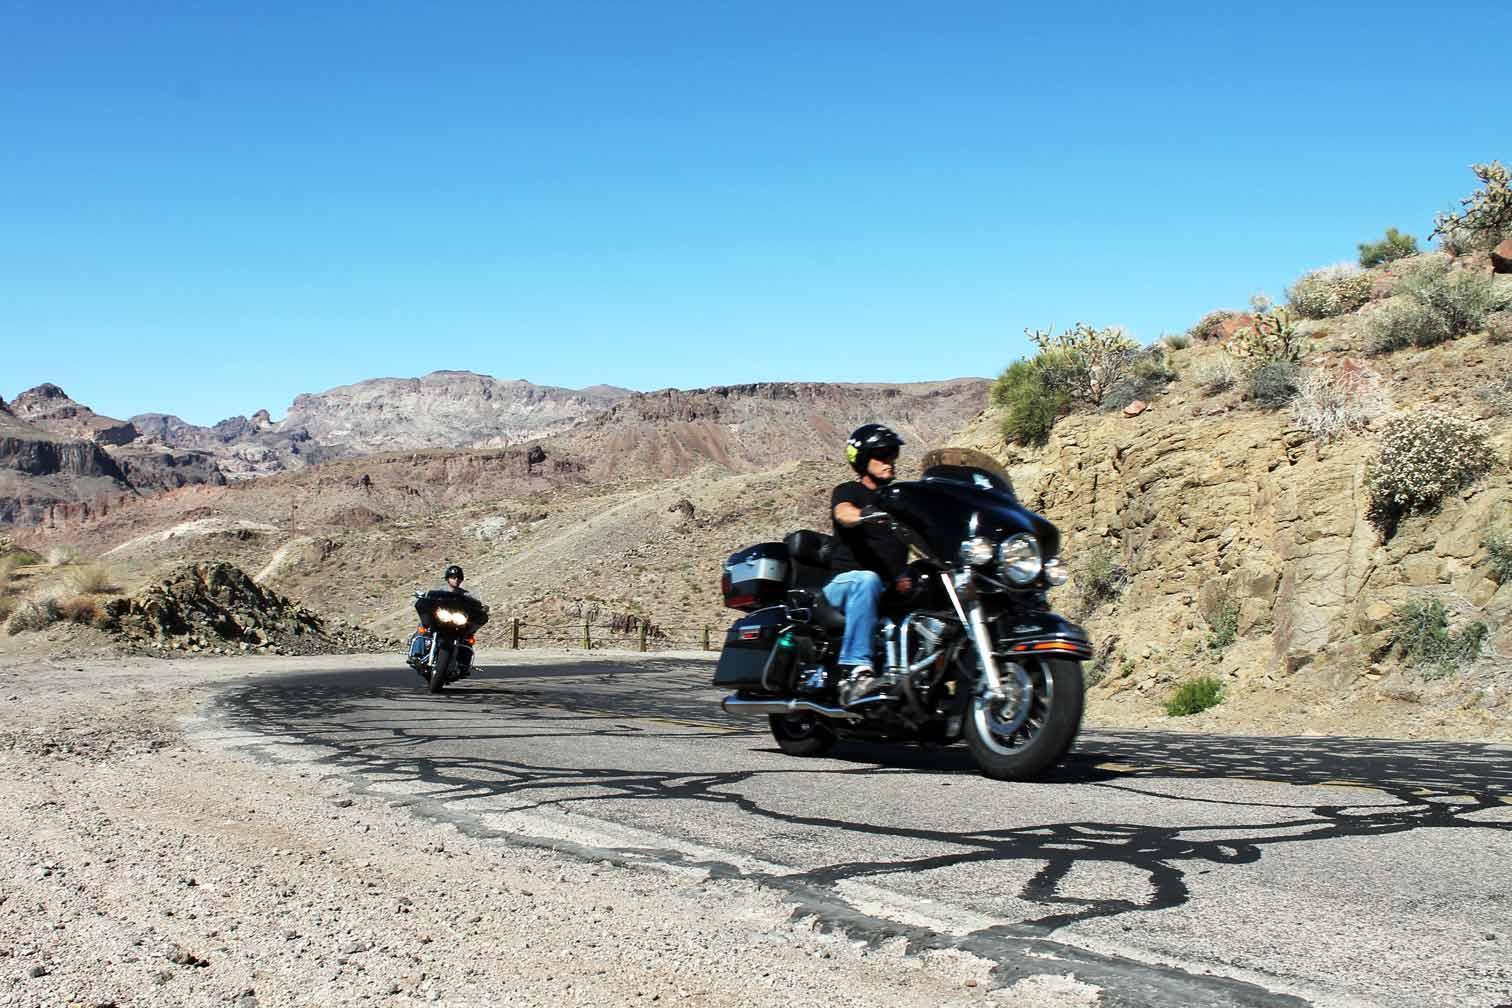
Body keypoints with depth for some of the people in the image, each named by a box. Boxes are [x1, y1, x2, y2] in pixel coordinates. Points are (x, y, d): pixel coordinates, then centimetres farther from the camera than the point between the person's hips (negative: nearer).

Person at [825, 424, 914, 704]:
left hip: (892, 589, 6)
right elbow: (843, 514, -18)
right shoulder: (848, 491, 6)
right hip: (844, 582, -6)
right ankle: (855, 672, -51)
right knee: (867, 581, -39)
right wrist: (868, 514, -42)